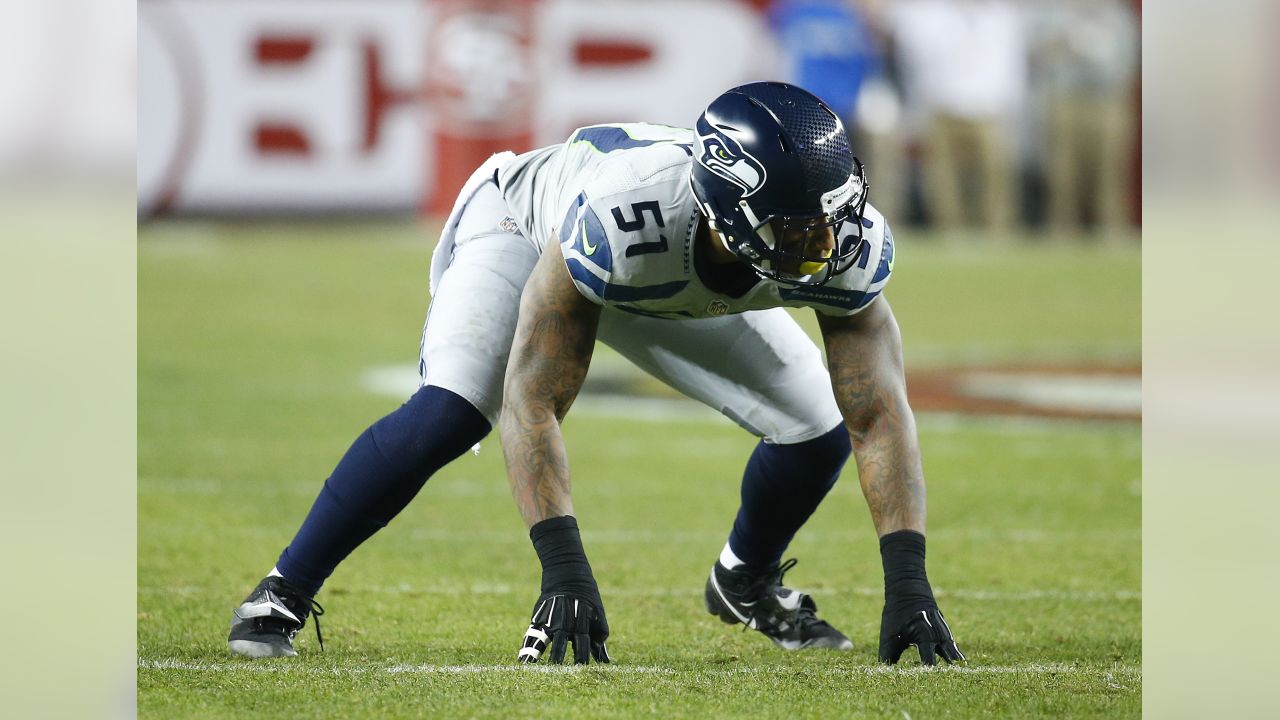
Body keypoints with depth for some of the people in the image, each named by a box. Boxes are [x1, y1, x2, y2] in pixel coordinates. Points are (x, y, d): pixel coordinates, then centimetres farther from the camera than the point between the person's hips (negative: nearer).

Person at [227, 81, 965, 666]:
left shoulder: (844, 242, -36)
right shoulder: (623, 215, -49)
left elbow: (880, 415, -30)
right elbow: (533, 401, -45)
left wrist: (908, 580, -40)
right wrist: (565, 570, -51)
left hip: (667, 284, 5)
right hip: (524, 222, -5)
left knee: (818, 432, -4)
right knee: (448, 415, -29)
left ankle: (746, 583, 27)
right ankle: (283, 592, -12)